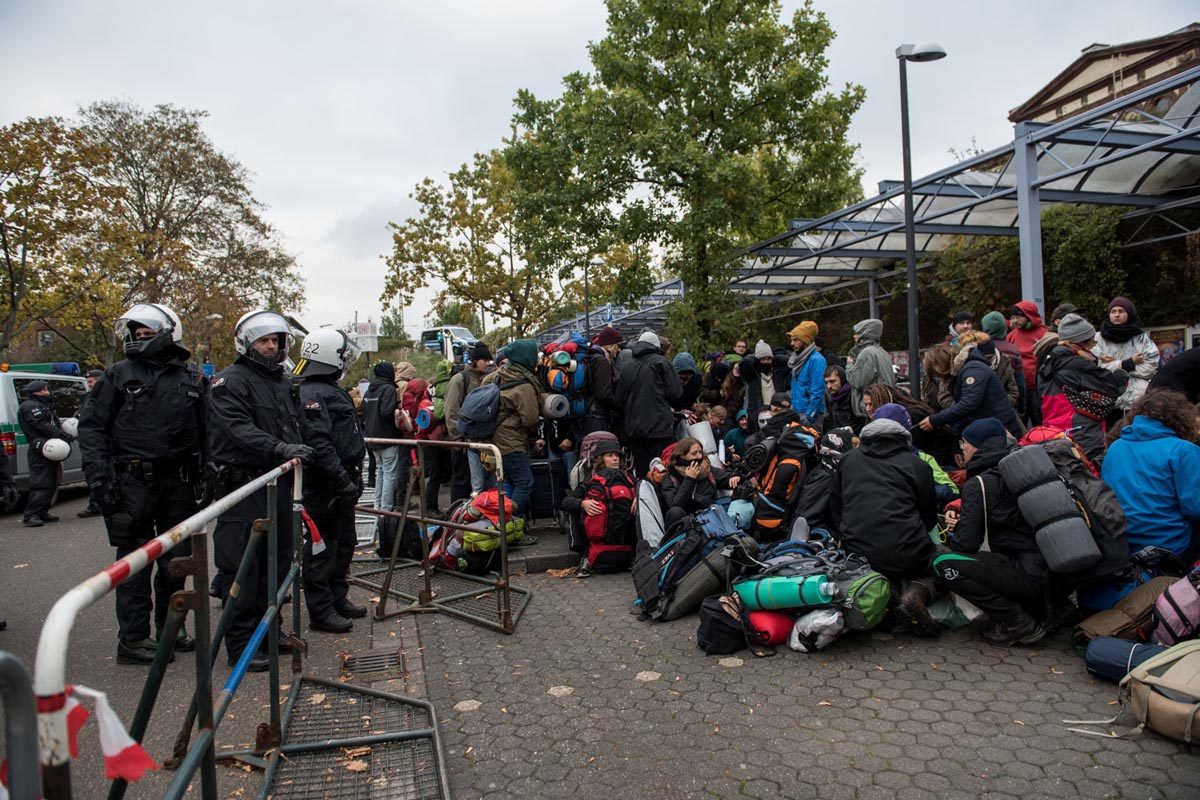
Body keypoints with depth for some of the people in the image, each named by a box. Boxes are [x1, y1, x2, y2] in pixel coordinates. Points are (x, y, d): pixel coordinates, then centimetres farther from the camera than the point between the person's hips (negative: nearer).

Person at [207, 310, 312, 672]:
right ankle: (241, 643, 5)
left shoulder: (283, 383, 20)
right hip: (244, 485, -8)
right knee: (244, 567, -4)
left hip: (278, 483, 8)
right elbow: (239, 429, -22)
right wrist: (279, 448, -34)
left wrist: (300, 448, 8)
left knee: (277, 561, 15)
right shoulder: (231, 381, -7)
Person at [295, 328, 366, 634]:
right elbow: (318, 444, -26)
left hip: (342, 485, 11)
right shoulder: (312, 394, -18)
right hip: (323, 486, -11)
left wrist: (354, 477, 21)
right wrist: (342, 479, -26)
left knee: (344, 543, 19)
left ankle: (338, 598, 32)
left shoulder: (332, 390, 16)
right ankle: (320, 611, 10)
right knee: (322, 548, 0)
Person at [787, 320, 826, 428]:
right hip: (797, 413, 8)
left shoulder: (816, 360, -12)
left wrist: (809, 416, -20)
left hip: (810, 414, -8)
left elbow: (817, 392, -18)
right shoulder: (798, 360, 14)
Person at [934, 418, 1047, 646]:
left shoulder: (979, 483, -11)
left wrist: (955, 532, 10)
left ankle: (1019, 623, -6)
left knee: (943, 565, -12)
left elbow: (966, 543, -13)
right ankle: (1039, 611, 15)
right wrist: (962, 522, 19)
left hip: (1030, 576, -9)